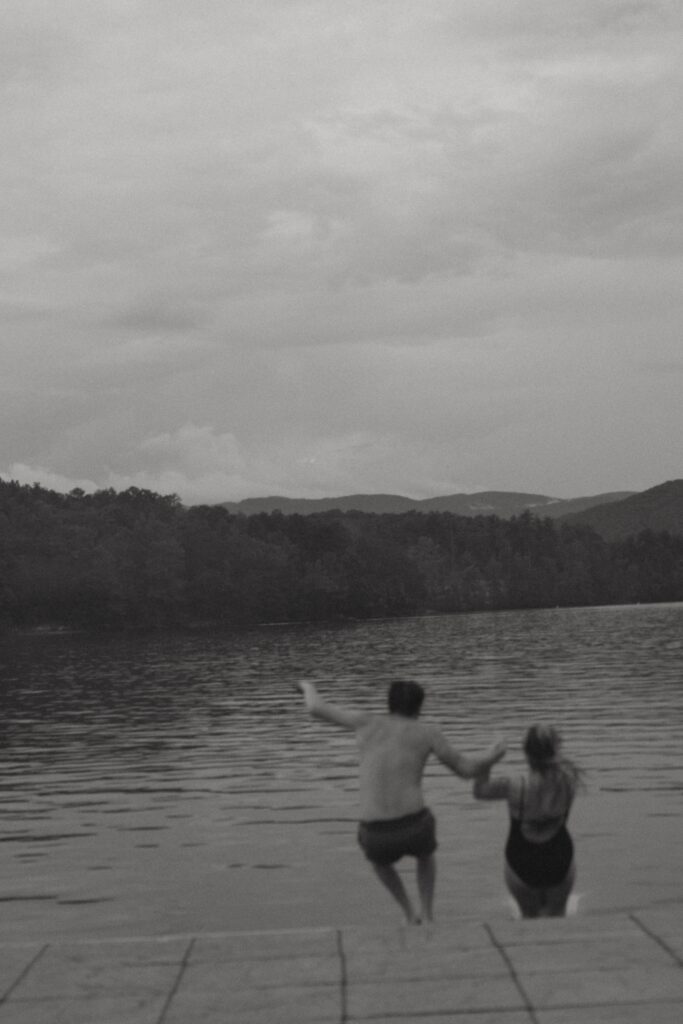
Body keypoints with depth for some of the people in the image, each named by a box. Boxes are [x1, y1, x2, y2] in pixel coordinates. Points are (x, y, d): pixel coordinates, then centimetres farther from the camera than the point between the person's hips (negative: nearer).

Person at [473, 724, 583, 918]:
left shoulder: (515, 787, -27)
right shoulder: (568, 781, -20)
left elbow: (479, 791, -10)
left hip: (521, 865, -2)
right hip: (560, 863, 2)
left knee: (529, 915, 25)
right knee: (556, 915, 24)